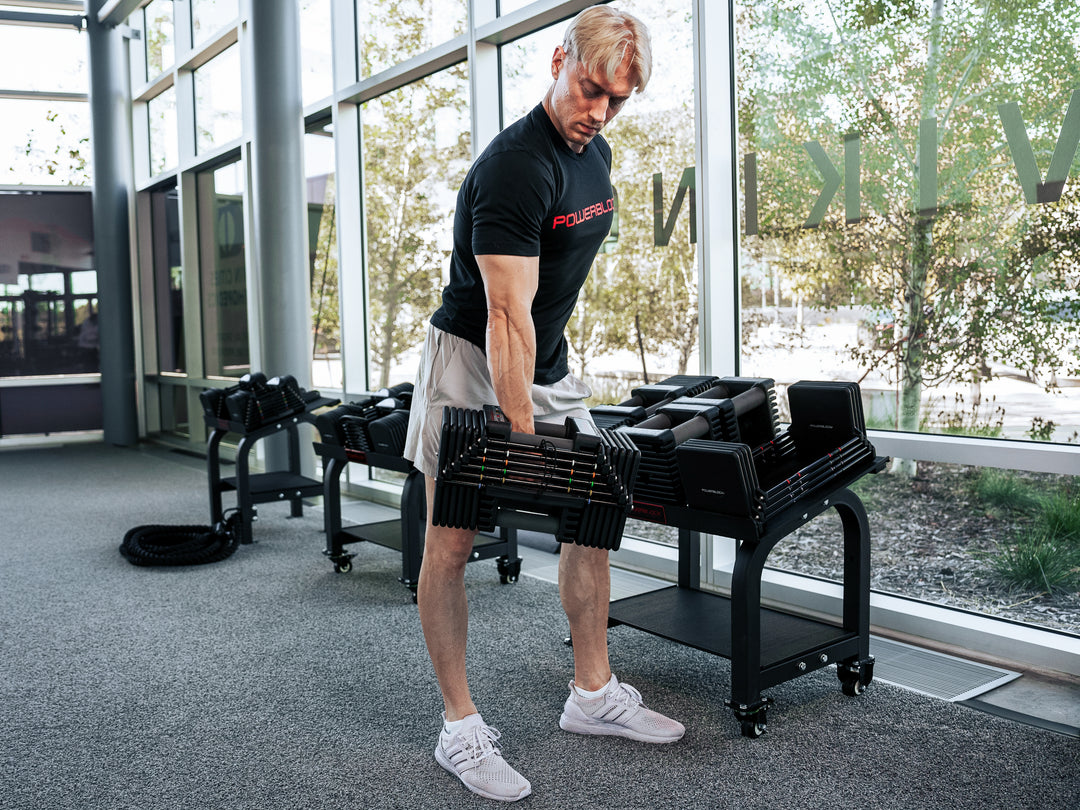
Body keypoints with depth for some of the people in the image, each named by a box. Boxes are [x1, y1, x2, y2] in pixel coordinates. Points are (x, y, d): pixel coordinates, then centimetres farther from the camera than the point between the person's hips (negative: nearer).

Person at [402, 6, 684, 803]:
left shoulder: (596, 154, 6)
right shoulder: (514, 166, -23)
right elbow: (508, 316, -29)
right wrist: (520, 438, -31)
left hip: (548, 362, 9)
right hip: (472, 359, -8)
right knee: (452, 541, -4)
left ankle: (594, 694, 20)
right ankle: (460, 727, 7)